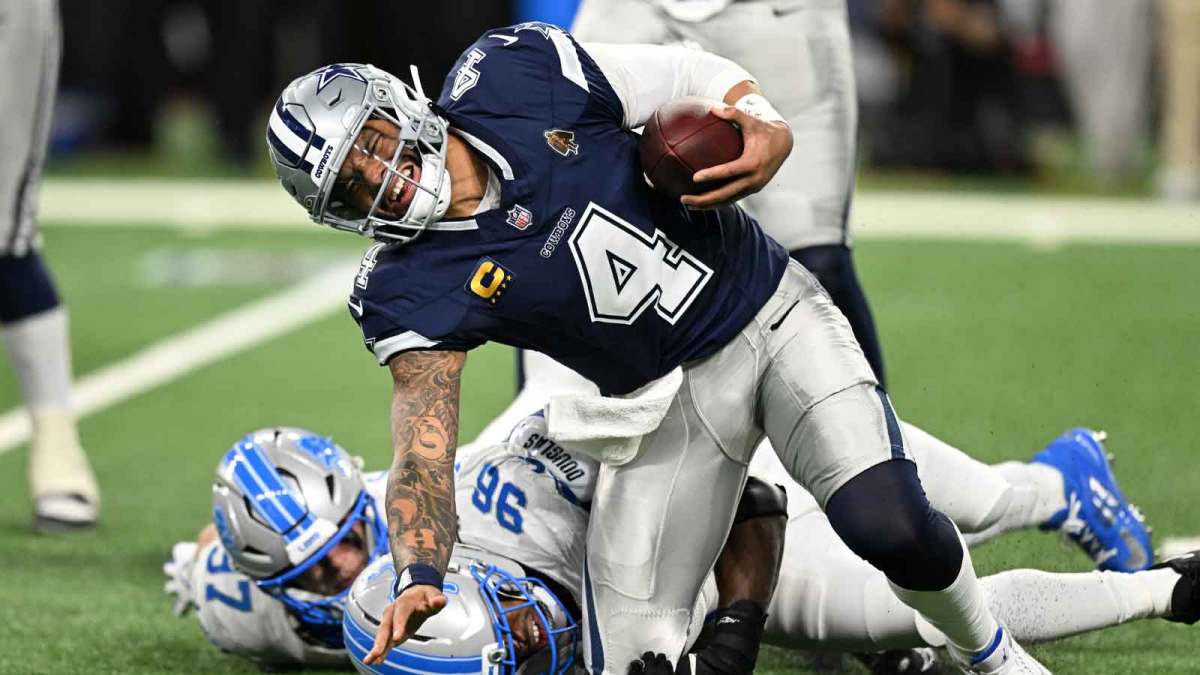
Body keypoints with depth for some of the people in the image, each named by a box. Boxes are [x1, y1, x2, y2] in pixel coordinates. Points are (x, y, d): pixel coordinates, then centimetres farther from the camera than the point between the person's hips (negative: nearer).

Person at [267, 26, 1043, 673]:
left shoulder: (515, 75, -12)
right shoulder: (413, 291, -12)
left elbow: (701, 82, -3)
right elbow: (422, 451, -19)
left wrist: (766, 136, -24)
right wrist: (419, 577, -37)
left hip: (773, 314, -1)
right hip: (665, 403, 1)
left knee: (888, 526, -22)